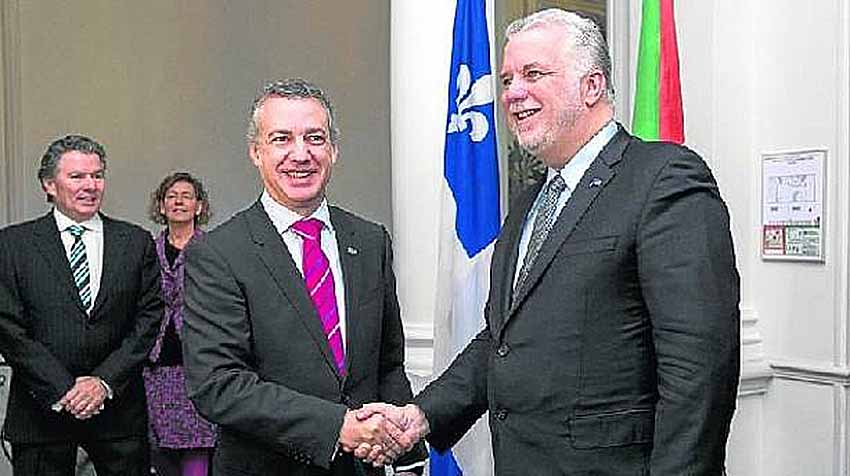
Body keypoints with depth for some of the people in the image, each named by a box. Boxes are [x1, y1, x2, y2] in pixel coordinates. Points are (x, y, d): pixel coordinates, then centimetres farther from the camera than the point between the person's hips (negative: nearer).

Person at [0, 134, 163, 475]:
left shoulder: (137, 242, 5)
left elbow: (148, 319, 1)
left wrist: (105, 381, -9)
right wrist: (62, 390, -11)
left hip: (118, 406, 1)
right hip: (43, 409, -1)